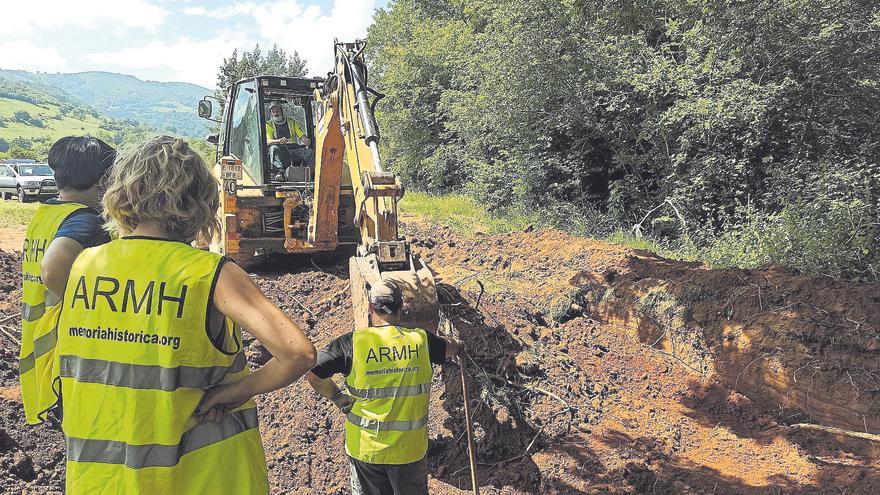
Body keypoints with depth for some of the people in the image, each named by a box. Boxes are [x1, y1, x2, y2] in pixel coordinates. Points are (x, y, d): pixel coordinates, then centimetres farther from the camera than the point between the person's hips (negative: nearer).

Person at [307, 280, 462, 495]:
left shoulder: (353, 342, -16)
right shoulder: (421, 340, -9)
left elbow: (311, 371, -16)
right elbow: (452, 348, 11)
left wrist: (338, 399, -2)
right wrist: (457, 344, 36)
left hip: (364, 448, 0)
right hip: (410, 448, 1)